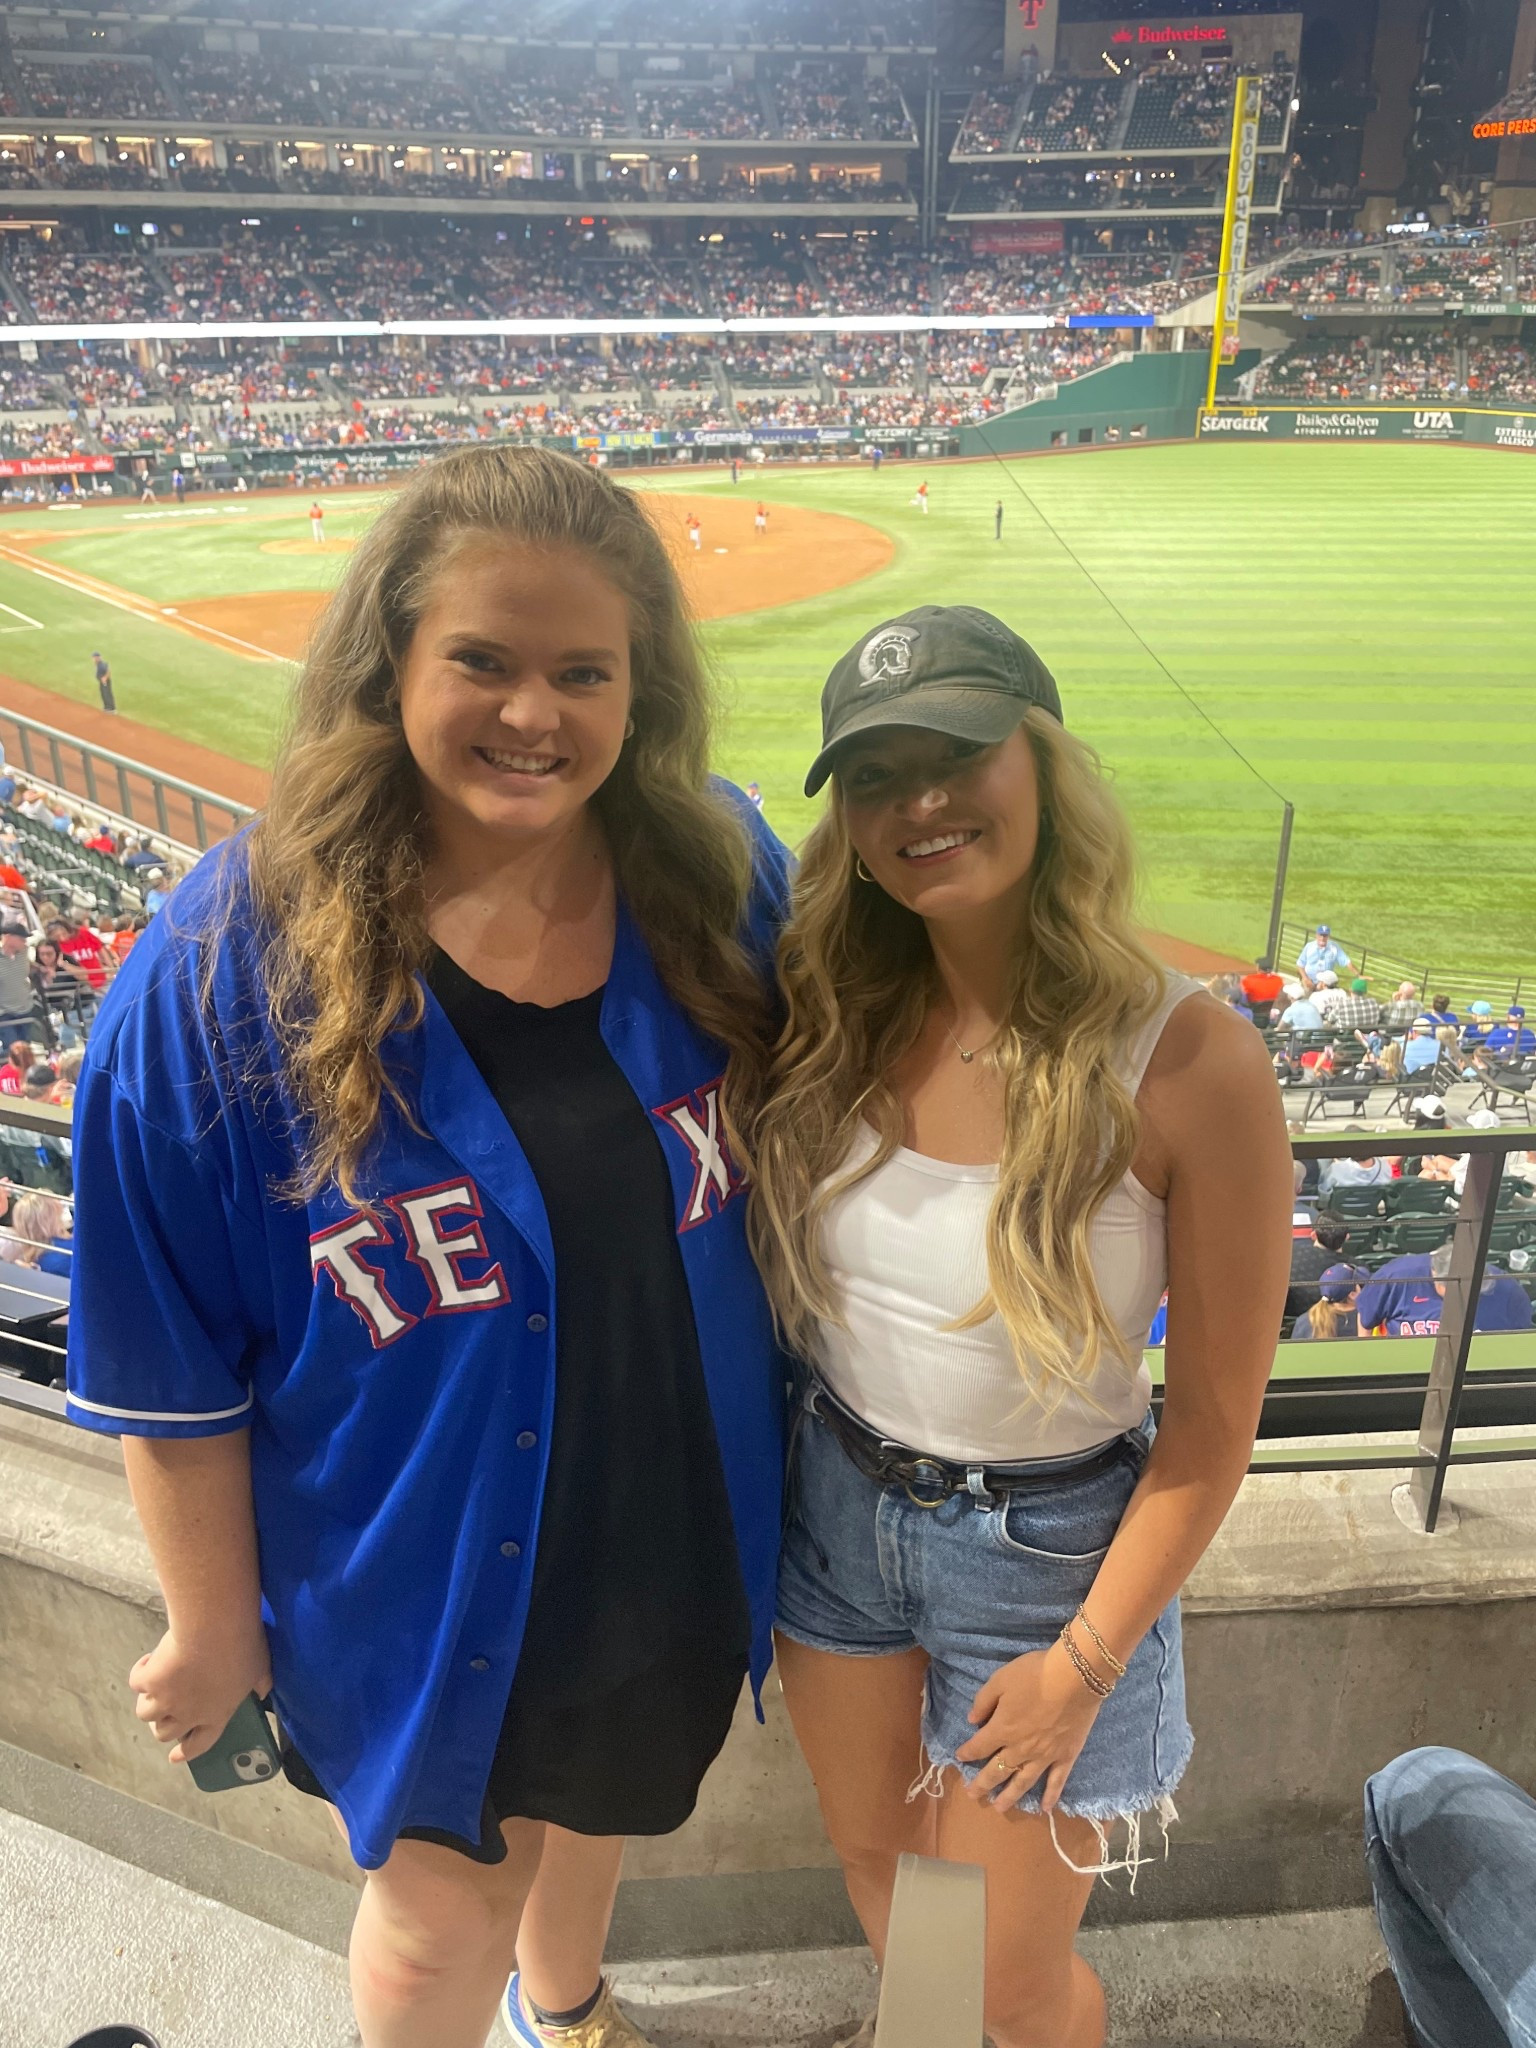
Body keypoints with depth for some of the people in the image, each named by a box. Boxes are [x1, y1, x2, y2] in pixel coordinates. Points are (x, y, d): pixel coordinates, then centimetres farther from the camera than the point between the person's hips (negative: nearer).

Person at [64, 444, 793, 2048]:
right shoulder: (225, 972, -24)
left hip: (679, 1535, 5)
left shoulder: (719, 880, -13)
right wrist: (214, 1631, -6)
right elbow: (171, 1371, -15)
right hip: (415, 1580, -4)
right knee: (438, 1917, 20)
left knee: (594, 1795, 32)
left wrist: (793, 1436, 6)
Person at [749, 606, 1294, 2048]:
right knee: (872, 1857, 29)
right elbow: (766, 1270, 4)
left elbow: (1213, 1425, -15)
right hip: (838, 1503, 5)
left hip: (1046, 1543, -4)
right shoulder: (838, 1015, -11)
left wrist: (1085, 1660, -10)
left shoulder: (1187, 1063, -24)